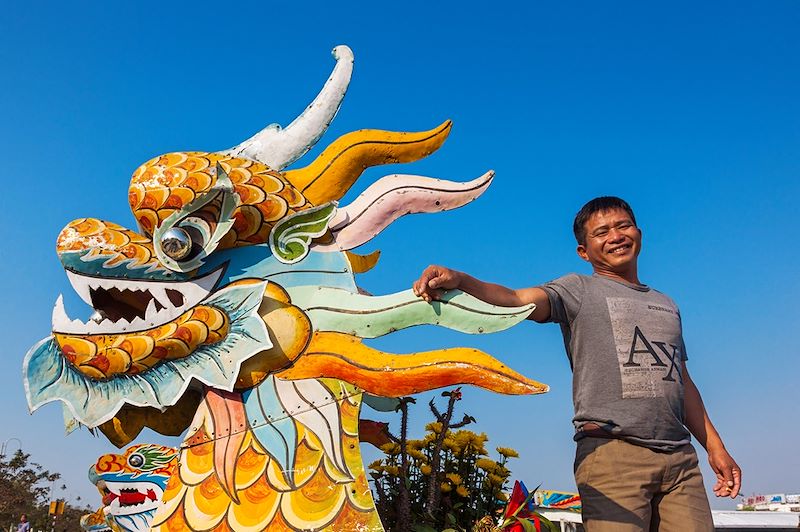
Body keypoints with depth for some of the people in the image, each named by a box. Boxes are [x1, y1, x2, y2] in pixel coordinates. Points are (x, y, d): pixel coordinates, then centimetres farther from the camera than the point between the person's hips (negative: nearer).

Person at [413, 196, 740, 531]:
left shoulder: (667, 306, 24)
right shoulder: (578, 289, 6)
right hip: (612, 451, -5)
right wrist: (460, 281, -31)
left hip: (680, 458, 6)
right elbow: (516, 300, -13)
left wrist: (714, 446, 22)